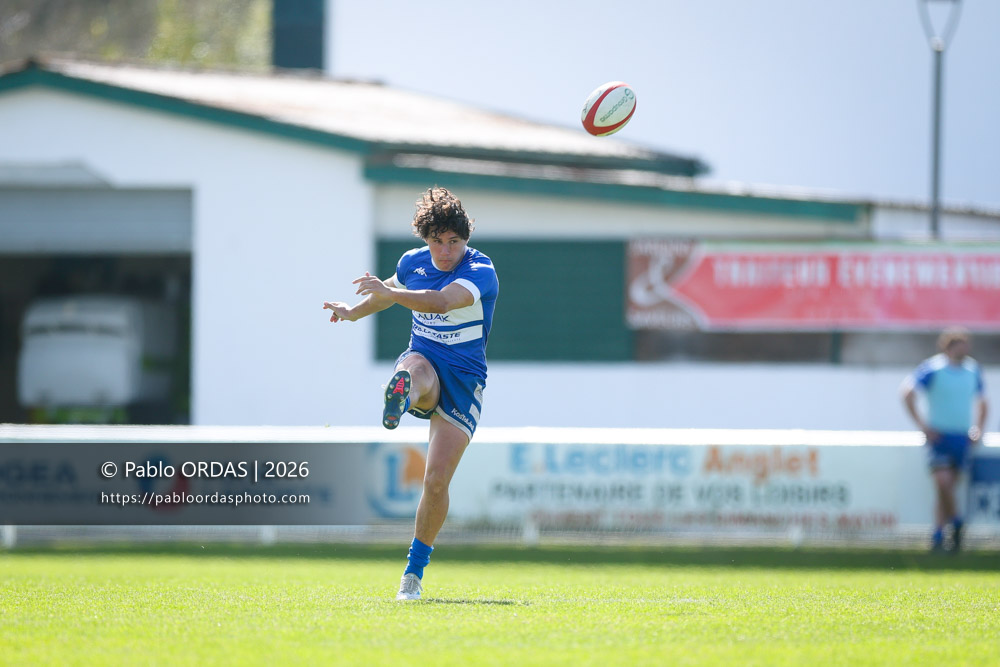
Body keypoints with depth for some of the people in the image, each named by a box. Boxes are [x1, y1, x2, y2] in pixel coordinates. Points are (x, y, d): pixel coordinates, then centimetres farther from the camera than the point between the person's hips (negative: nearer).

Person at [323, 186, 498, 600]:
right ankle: (400, 396, -79)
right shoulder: (413, 263, 3)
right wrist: (353, 312, 21)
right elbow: (393, 290, 29)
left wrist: (389, 293, -49)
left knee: (436, 480, -10)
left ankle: (415, 570, 7)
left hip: (464, 379, -3)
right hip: (424, 361, 3)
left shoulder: (480, 273, -17)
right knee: (415, 368, -39)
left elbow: (441, 302, -37)